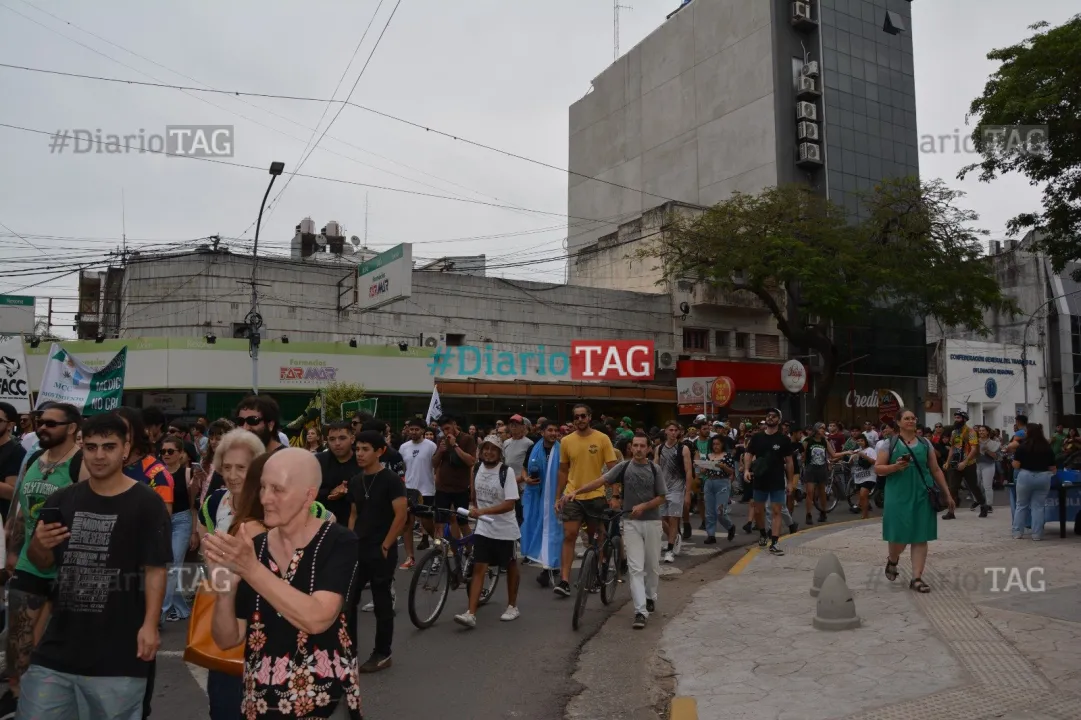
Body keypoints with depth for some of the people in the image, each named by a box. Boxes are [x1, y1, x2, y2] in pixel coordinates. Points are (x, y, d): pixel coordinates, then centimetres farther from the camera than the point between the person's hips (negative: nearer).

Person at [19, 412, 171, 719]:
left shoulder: (147, 503, -9)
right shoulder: (62, 500, 6)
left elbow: (155, 569, -10)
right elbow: (42, 563, 15)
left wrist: (149, 625, -18)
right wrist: (39, 544, -6)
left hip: (119, 651, -4)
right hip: (58, 646, 5)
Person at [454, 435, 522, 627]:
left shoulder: (507, 471, -17)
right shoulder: (476, 468, -1)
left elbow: (510, 504, -23)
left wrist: (482, 511, -29)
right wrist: (473, 507, 10)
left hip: (504, 529, -3)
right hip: (483, 527, 4)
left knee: (510, 567, 13)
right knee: (478, 568, -4)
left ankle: (512, 606, 31)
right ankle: (471, 614, -6)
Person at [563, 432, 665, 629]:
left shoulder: (654, 469, 0)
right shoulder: (624, 467, -2)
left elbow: (662, 498, 1)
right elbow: (600, 481, -11)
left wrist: (643, 506, -15)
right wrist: (576, 491, -22)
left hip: (651, 521, 1)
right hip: (631, 522, -1)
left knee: (652, 565, 13)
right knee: (635, 567, -6)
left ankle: (650, 597, 37)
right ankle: (640, 611, -7)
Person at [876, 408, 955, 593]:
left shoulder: (925, 443, 10)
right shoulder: (889, 444, 0)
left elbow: (936, 470, 13)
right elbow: (878, 469, -2)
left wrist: (947, 494, 10)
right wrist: (895, 467, -20)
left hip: (922, 496, 3)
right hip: (898, 496, -3)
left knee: (920, 537, 2)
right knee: (899, 535, -1)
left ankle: (917, 578, 7)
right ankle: (892, 560, 31)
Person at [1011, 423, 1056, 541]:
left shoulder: (1023, 446, -8)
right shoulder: (1047, 447, 2)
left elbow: (1016, 465, -10)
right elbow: (1052, 468, 4)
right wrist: (1051, 473, 26)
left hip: (1026, 476, -2)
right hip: (1043, 477, 2)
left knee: (1021, 505, 10)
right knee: (1038, 506, 8)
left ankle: (1018, 533, 10)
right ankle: (1037, 534, 7)